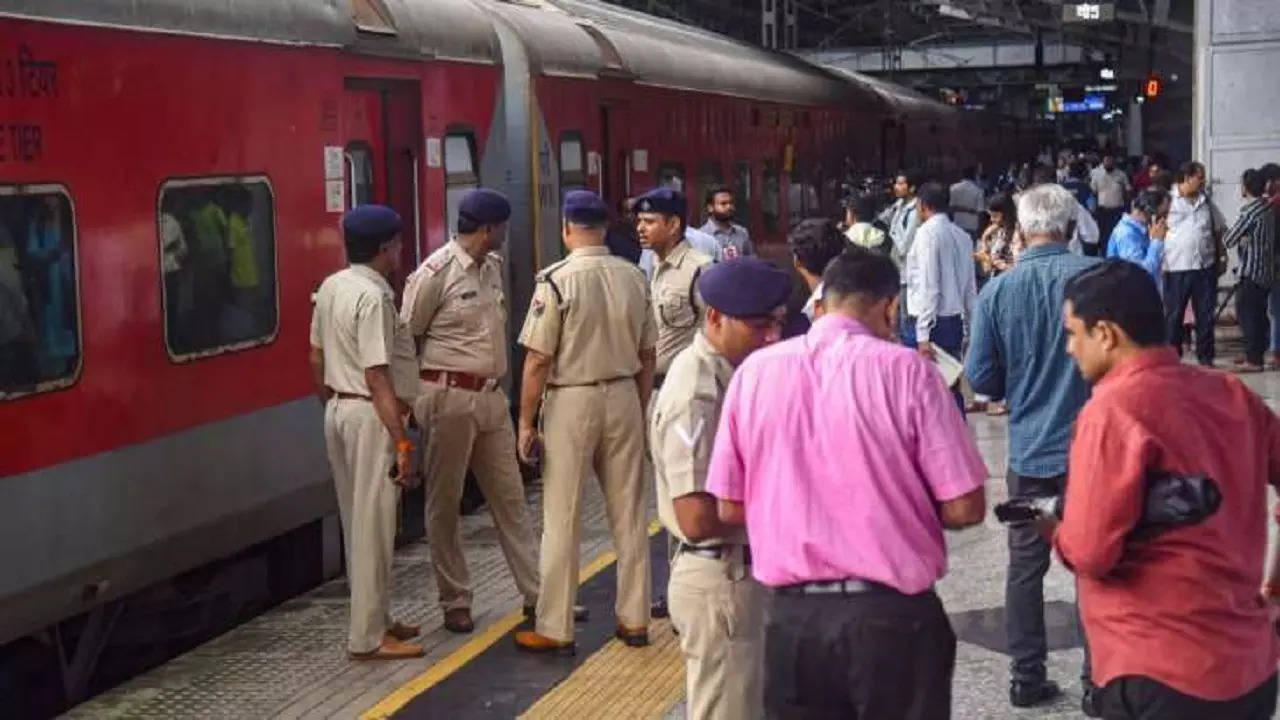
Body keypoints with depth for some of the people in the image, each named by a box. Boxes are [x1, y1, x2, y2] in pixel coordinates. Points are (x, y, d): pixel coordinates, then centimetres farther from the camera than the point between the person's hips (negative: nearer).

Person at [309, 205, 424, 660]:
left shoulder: (330, 288, 8)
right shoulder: (373, 296, -19)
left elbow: (317, 358, 15)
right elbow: (377, 376, -23)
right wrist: (402, 442, -22)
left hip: (338, 410, 9)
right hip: (371, 416, -9)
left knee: (357, 522, 16)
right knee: (373, 526, -2)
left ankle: (375, 618, 28)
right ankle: (368, 638, 3)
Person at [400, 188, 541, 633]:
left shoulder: (493, 266, 9)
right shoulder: (436, 273, -13)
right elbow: (404, 337, -8)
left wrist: (497, 384, 11)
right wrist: (411, 397, -5)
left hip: (491, 396, 7)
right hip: (449, 397, -7)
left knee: (509, 498, 10)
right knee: (445, 503, 5)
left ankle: (536, 593, 17)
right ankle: (455, 601, 15)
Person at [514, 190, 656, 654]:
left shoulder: (557, 280, -14)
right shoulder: (634, 277, 0)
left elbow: (538, 360, -13)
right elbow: (647, 356, 6)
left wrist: (526, 421, -5)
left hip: (571, 402, -4)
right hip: (623, 396, 4)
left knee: (561, 520, 4)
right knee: (629, 513, 13)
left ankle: (555, 630, 10)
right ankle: (634, 619, 21)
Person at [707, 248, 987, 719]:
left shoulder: (754, 370, -1)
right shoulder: (905, 369, -10)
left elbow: (730, 509, 5)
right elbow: (964, 509, -9)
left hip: (790, 615, 3)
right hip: (891, 614, -3)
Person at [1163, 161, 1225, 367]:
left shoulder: (1206, 201, 10)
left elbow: (1218, 228, 22)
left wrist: (1220, 253, 13)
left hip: (1206, 266, 4)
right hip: (1176, 268, -4)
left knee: (1206, 314, 8)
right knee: (1173, 315, 5)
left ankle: (1205, 355, 18)